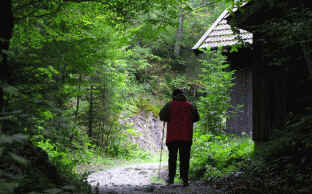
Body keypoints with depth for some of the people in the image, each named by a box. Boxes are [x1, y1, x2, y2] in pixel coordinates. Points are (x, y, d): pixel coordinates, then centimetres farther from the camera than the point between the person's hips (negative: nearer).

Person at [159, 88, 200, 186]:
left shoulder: (170, 105, 1)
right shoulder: (190, 105, 7)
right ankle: (185, 179, -4)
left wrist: (169, 119, 11)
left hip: (172, 136, -1)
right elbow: (196, 118, 10)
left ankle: (171, 178, 10)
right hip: (186, 137, 1)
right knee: (185, 158, 2)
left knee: (172, 157, 9)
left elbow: (162, 116, -8)